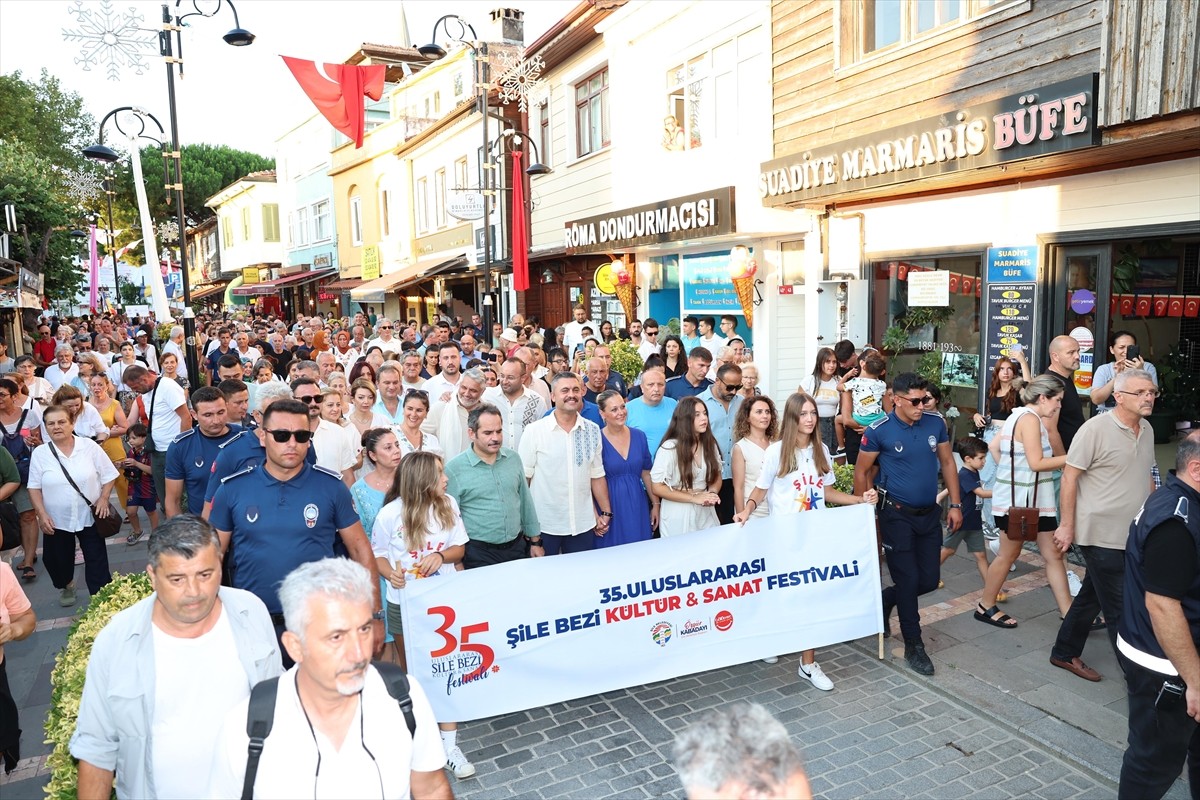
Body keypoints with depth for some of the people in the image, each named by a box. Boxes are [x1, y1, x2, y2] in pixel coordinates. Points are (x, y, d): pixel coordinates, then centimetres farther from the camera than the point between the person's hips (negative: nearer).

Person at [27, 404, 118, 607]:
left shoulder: (90, 446, -5)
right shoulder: (39, 454, -4)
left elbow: (108, 475, 0)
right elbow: (34, 487, 0)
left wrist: (103, 498, -11)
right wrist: (42, 514, -9)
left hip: (89, 516, -1)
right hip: (56, 520, 1)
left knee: (97, 560, 0)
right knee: (58, 560, 15)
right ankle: (66, 587, 44)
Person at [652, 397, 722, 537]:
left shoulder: (710, 444, 3)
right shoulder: (670, 448, -14)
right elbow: (657, 487, -14)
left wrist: (712, 493, -9)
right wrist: (694, 498, -18)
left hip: (706, 514, 5)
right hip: (679, 516, -5)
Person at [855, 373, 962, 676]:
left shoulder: (935, 423, 0)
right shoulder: (879, 431, -13)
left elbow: (947, 463, 8)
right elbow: (861, 472, -4)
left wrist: (955, 505, 6)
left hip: (930, 513, 5)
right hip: (897, 514, -4)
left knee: (929, 580, 7)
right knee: (908, 580, -2)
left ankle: (886, 599, 36)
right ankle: (914, 646, 14)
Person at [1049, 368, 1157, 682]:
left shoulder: (1147, 431, 8)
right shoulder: (1096, 429, -16)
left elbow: (1146, 477, 19)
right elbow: (1069, 476, -14)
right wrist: (1066, 526, -14)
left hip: (1133, 535, 8)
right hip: (1101, 535, -8)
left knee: (1092, 597, 18)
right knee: (1120, 609, -1)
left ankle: (1065, 654, 31)